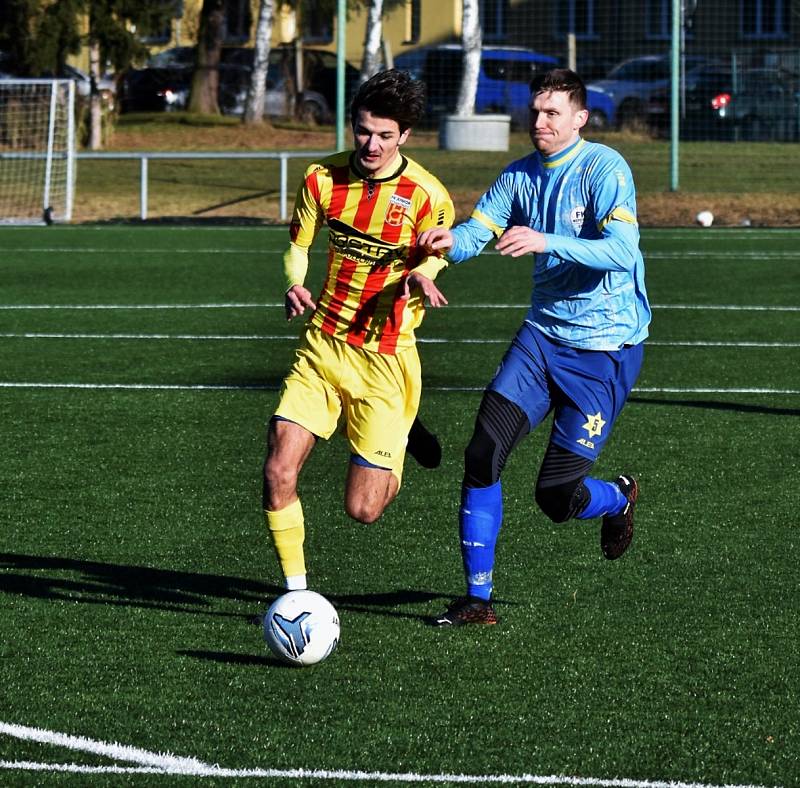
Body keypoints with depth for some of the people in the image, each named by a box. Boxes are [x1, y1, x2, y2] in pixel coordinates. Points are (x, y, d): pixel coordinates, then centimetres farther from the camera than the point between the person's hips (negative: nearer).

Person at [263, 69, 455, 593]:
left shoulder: (428, 196, -12)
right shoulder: (322, 179, -3)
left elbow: (433, 260, 4)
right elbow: (298, 244, 11)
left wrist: (419, 278, -19)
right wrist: (294, 285, -10)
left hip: (386, 358, -3)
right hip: (322, 346, 3)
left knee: (363, 510, -1)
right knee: (278, 474, -12)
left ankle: (401, 433, 32)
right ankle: (296, 593, 8)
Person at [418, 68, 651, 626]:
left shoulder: (605, 169, -14)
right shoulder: (520, 175, 6)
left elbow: (622, 250, -26)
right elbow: (476, 232, 0)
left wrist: (545, 242, -38)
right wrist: (449, 241, -24)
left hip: (606, 348, -5)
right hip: (543, 334, 6)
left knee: (556, 496, -6)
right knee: (483, 454, -11)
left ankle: (620, 499, 31)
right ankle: (478, 597, 0)